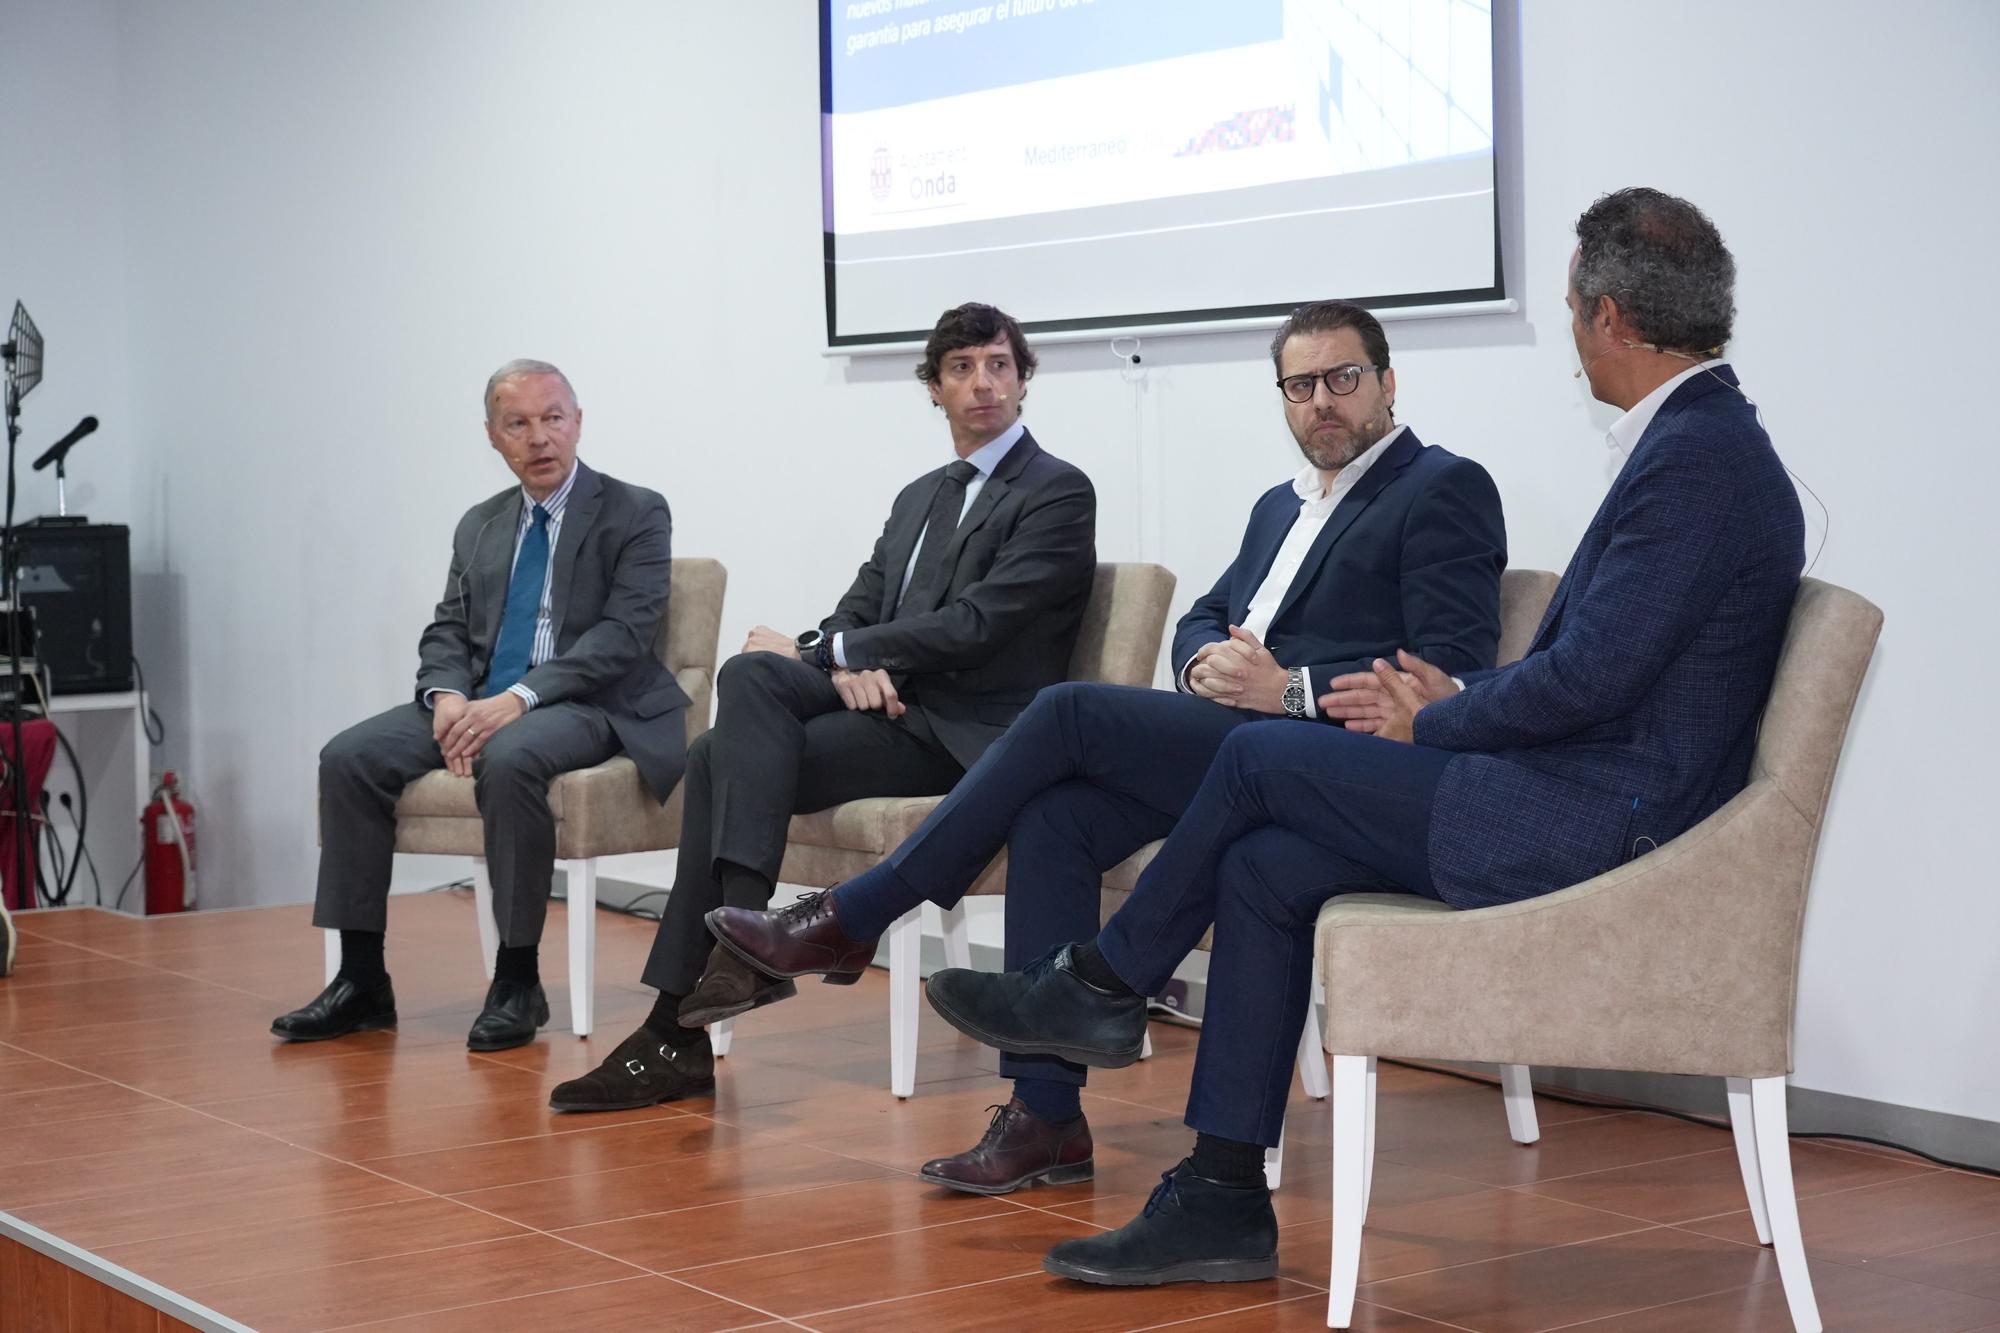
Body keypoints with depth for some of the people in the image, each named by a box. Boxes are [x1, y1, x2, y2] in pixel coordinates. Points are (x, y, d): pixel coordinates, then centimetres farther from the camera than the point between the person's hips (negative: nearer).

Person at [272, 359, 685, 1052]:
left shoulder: (635, 514, -1)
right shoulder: (479, 526, 18)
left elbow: (622, 633, -13)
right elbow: (447, 631, 14)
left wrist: (519, 698, -24)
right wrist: (448, 696, -10)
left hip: (586, 706, -6)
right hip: (478, 701, 6)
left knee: (509, 760, -38)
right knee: (349, 757, -16)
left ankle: (517, 981, -25)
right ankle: (362, 981, -11)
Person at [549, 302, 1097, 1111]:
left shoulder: (1059, 492, -3)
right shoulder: (920, 497, 23)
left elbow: (973, 626, -14)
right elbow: (859, 610, 15)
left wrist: (823, 652, -9)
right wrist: (846, 663, -11)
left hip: (968, 732, -7)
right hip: (890, 703, 7)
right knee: (750, 675, -21)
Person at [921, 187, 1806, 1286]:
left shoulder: (1700, 457, -17)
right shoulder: (1697, 441, 16)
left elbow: (1588, 678, -22)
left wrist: (1431, 726, -6)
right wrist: (1458, 700, 9)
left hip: (1586, 825, -10)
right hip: (1577, 809, 10)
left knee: (1259, 756, -5)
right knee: (1263, 868, 5)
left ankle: (1100, 987, 16)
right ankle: (1222, 1201, 7)